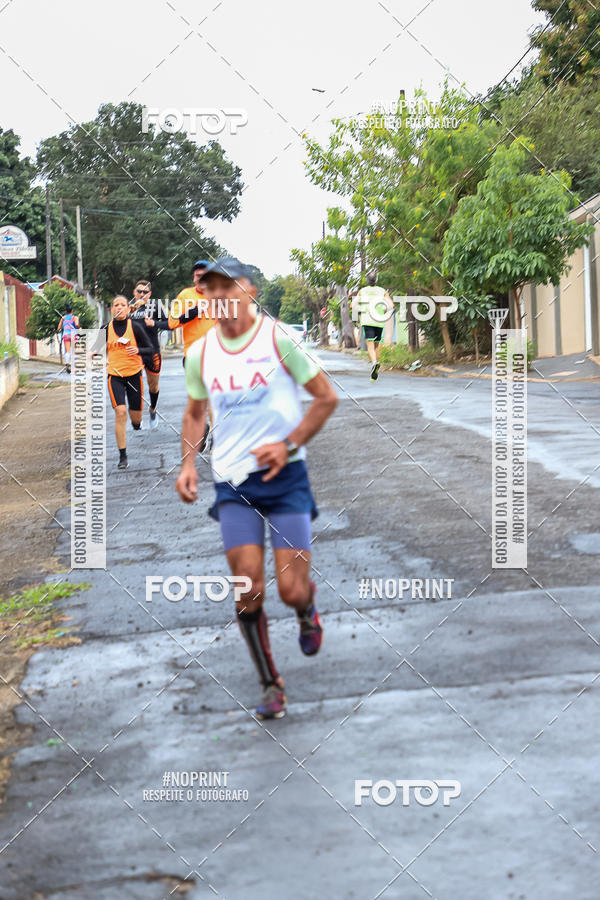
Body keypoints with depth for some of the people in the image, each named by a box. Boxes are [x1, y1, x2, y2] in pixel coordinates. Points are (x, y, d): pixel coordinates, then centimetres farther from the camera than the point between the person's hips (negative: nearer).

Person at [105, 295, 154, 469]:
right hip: (115, 376, 0)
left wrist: (138, 350, -21)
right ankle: (122, 456, -10)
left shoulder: (135, 327, -3)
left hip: (134, 374, 0)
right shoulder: (107, 329, 1)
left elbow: (150, 349, -2)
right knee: (120, 412, -16)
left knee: (136, 417, 8)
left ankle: (136, 423, 50)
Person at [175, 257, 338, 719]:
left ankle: (307, 611, 33)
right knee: (248, 589, -8)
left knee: (292, 591, -6)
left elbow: (327, 398, -2)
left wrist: (288, 444, -13)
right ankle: (271, 685, 10)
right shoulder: (200, 353, 6)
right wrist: (188, 463, 6)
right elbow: (195, 412, 22)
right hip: (232, 484, 3)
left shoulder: (279, 339, -6)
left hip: (285, 476, -3)